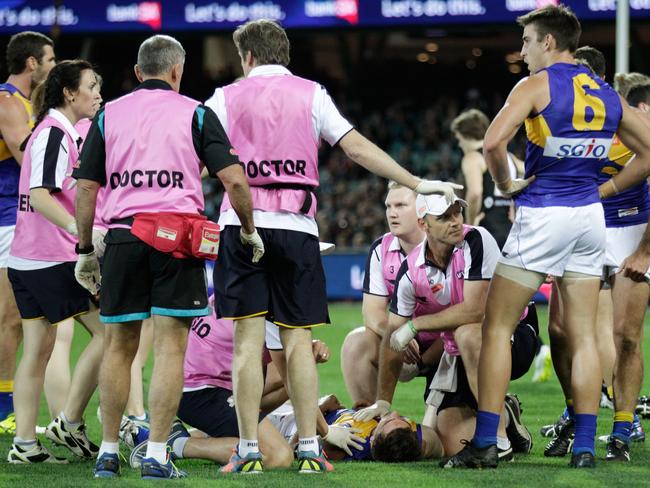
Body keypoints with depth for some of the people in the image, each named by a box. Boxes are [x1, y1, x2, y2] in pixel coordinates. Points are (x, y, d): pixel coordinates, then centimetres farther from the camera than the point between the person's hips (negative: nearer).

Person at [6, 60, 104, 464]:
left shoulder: (59, 132, 17)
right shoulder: (55, 133, -13)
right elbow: (40, 195, -24)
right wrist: (79, 229, -33)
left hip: (26, 259, 10)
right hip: (54, 259, -10)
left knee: (38, 348, 9)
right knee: (107, 332, -5)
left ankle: (24, 443, 7)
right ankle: (70, 423, -2)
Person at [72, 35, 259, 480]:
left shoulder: (109, 115, 11)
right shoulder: (195, 114, 4)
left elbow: (86, 187, 8)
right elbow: (234, 179, -5)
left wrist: (85, 250, 15)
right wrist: (250, 230, 8)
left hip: (122, 234, 2)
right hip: (177, 236, -2)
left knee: (119, 347, 11)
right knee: (170, 347, -1)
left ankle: (109, 453, 13)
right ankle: (157, 455, -6)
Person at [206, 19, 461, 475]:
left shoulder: (226, 98, 7)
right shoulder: (311, 94, 9)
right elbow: (357, 148, 2)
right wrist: (417, 184, 5)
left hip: (241, 225, -1)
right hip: (297, 228, 1)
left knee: (247, 342, -1)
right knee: (299, 342, 4)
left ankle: (249, 450, -4)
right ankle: (310, 450, 2)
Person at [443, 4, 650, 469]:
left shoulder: (539, 84, -9)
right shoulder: (607, 94, 10)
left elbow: (493, 141, -22)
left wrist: (504, 183, -6)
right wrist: (604, 188, 16)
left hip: (542, 216, -6)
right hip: (590, 219, 6)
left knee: (497, 327, 2)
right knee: (583, 335, 8)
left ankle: (485, 444, -2)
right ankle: (585, 445, 5)